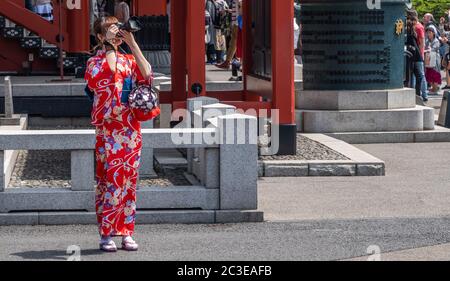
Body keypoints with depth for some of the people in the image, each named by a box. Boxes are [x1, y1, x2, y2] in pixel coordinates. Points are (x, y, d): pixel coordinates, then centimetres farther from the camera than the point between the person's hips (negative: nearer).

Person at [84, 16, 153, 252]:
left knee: (129, 180, 5)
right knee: (110, 179, -8)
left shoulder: (130, 60, 15)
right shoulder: (95, 62, 3)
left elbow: (147, 75, -5)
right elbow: (109, 70, -20)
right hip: (108, 128, -4)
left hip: (131, 128, 4)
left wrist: (132, 43, -5)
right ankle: (106, 234, -5)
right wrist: (110, 45, -10)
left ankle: (126, 232, 10)